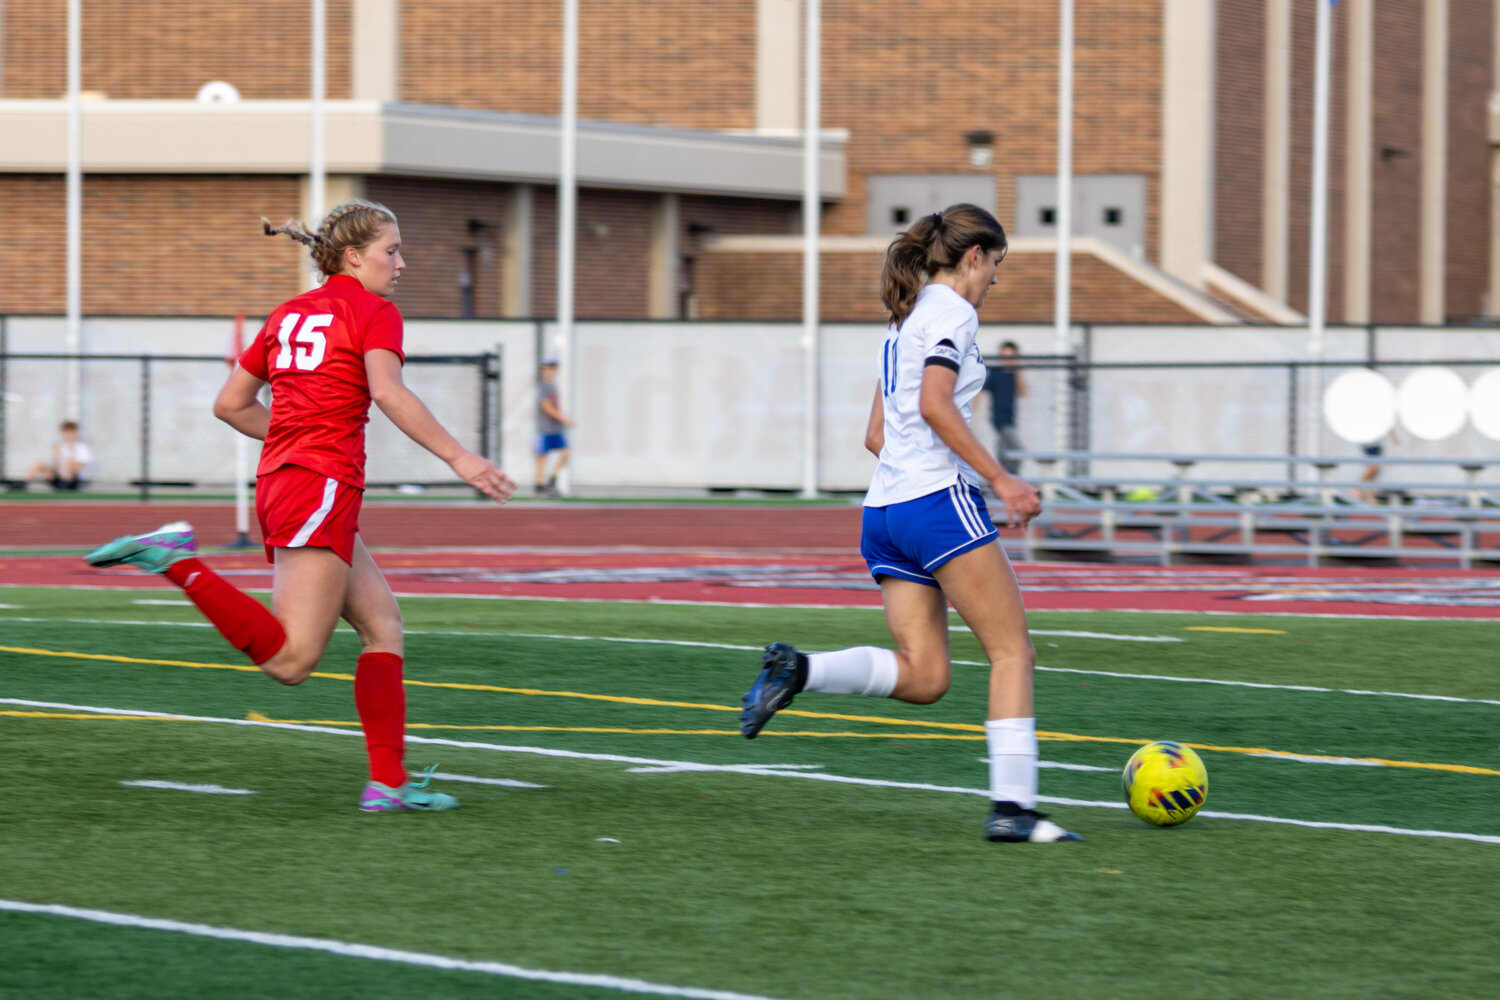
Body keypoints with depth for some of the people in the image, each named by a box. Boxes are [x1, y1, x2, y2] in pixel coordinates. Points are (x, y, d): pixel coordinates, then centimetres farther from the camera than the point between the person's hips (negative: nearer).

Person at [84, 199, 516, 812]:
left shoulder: (289, 314, 20)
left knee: (382, 622, 11)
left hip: (279, 481, 9)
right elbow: (388, 393, -19)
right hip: (324, 490, -9)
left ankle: (389, 784, 5)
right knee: (291, 661, -14)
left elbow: (230, 404, 21)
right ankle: (177, 561, -21)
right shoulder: (375, 313, -1)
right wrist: (458, 458, -20)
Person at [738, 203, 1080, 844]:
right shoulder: (952, 312, -4)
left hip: (886, 506, 9)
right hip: (939, 502, -9)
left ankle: (796, 670, -14)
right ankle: (1012, 805, -9)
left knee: (923, 677, 3)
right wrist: (1000, 479, -21)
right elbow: (935, 405, -20)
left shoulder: (906, 320, 22)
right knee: (1012, 651, -3)